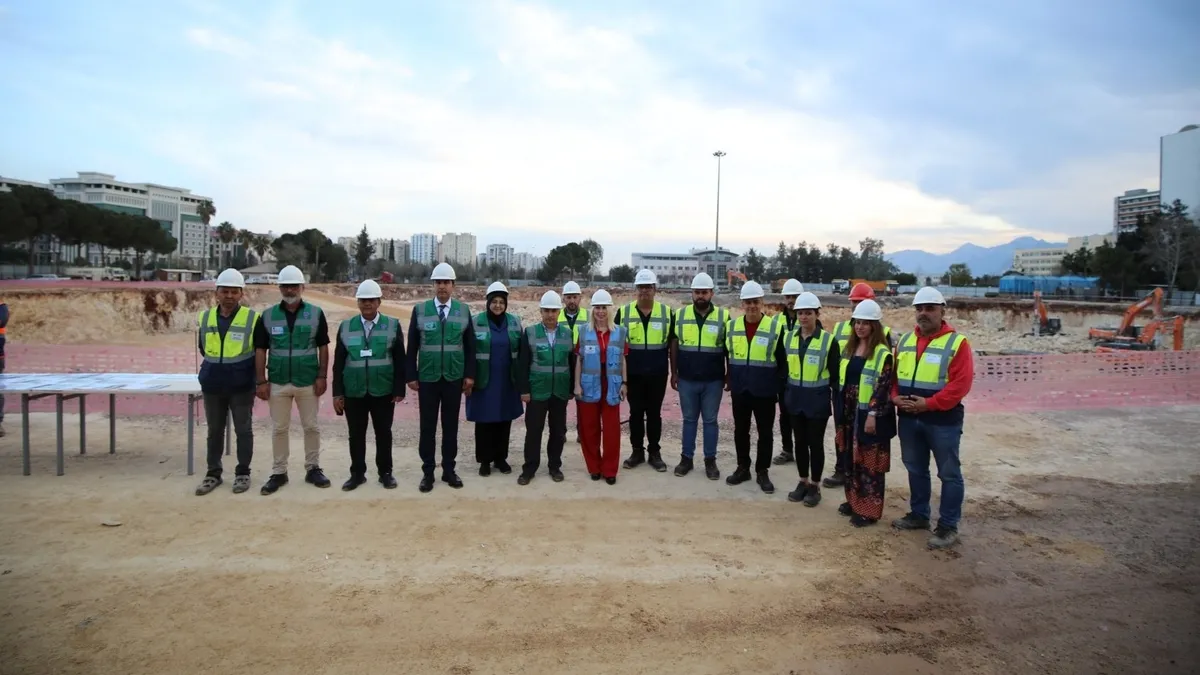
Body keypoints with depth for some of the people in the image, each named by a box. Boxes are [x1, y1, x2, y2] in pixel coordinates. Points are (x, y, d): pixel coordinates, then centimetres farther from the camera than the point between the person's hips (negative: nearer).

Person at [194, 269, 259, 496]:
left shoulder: (252, 318, -9)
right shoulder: (205, 318, 2)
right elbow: (203, 349, 17)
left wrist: (257, 378, 4)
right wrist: (216, 368, 15)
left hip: (242, 386, -3)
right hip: (212, 386, 3)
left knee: (243, 430, 7)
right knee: (214, 431, 13)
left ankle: (243, 473, 18)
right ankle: (213, 473, 24)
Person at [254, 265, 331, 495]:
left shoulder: (316, 313, -1)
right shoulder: (268, 316, 1)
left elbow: (323, 347, 1)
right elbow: (260, 350, 3)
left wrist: (322, 376, -5)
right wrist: (262, 381, -3)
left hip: (308, 382, -1)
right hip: (278, 383, 1)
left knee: (311, 427, 8)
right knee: (279, 428, 9)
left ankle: (313, 468, 21)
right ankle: (279, 472, 19)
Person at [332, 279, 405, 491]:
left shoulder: (393, 325, 0)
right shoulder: (346, 327, 4)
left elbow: (399, 360, 0)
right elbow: (338, 362, 5)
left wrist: (399, 389, -5)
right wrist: (337, 393, 1)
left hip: (383, 391, -1)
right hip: (353, 392, 1)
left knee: (383, 433, 8)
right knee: (356, 435, 9)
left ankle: (385, 473, 21)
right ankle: (357, 473, 22)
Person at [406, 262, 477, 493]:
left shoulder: (463, 310, 3)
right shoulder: (420, 310, 0)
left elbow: (470, 346, 5)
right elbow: (412, 346, 2)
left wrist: (470, 375, 0)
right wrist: (411, 376, -1)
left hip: (454, 379, 1)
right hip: (427, 378, -1)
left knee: (451, 426, 9)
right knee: (427, 427, 5)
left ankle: (449, 470, 20)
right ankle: (428, 472, 16)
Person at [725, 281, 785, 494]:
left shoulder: (775, 327, -8)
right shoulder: (733, 326, 3)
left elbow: (782, 361, -4)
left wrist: (781, 387, -5)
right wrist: (729, 380, 10)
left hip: (765, 391, -3)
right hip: (740, 390, 3)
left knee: (765, 433, 7)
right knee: (740, 430, 12)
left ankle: (762, 472, 20)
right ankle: (743, 468, 27)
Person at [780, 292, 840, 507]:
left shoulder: (829, 340, -10)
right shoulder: (789, 337, 3)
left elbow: (836, 376, -7)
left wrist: (838, 403, -7)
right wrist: (783, 396, 9)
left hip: (818, 400, -4)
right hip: (795, 397, 4)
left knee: (815, 443, 6)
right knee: (800, 442, 13)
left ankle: (815, 486, 19)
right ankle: (803, 482, 27)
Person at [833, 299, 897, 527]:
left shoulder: (882, 354, -11)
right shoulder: (849, 348, 11)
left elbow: (883, 387, -16)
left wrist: (873, 414, -21)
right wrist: (840, 412, 13)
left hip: (869, 414, -7)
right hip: (849, 413, 7)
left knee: (870, 462, 0)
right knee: (852, 459, 15)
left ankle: (869, 510, 8)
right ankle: (854, 500, 29)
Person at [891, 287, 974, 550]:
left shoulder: (957, 342, -9)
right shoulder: (905, 341, 10)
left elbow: (961, 383, -17)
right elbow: (894, 375, 13)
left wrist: (928, 404, -21)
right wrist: (895, 397, -6)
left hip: (943, 420, -6)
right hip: (909, 418, 6)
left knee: (949, 474, 4)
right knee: (915, 469, 17)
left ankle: (948, 526, 14)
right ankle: (918, 515, 32)